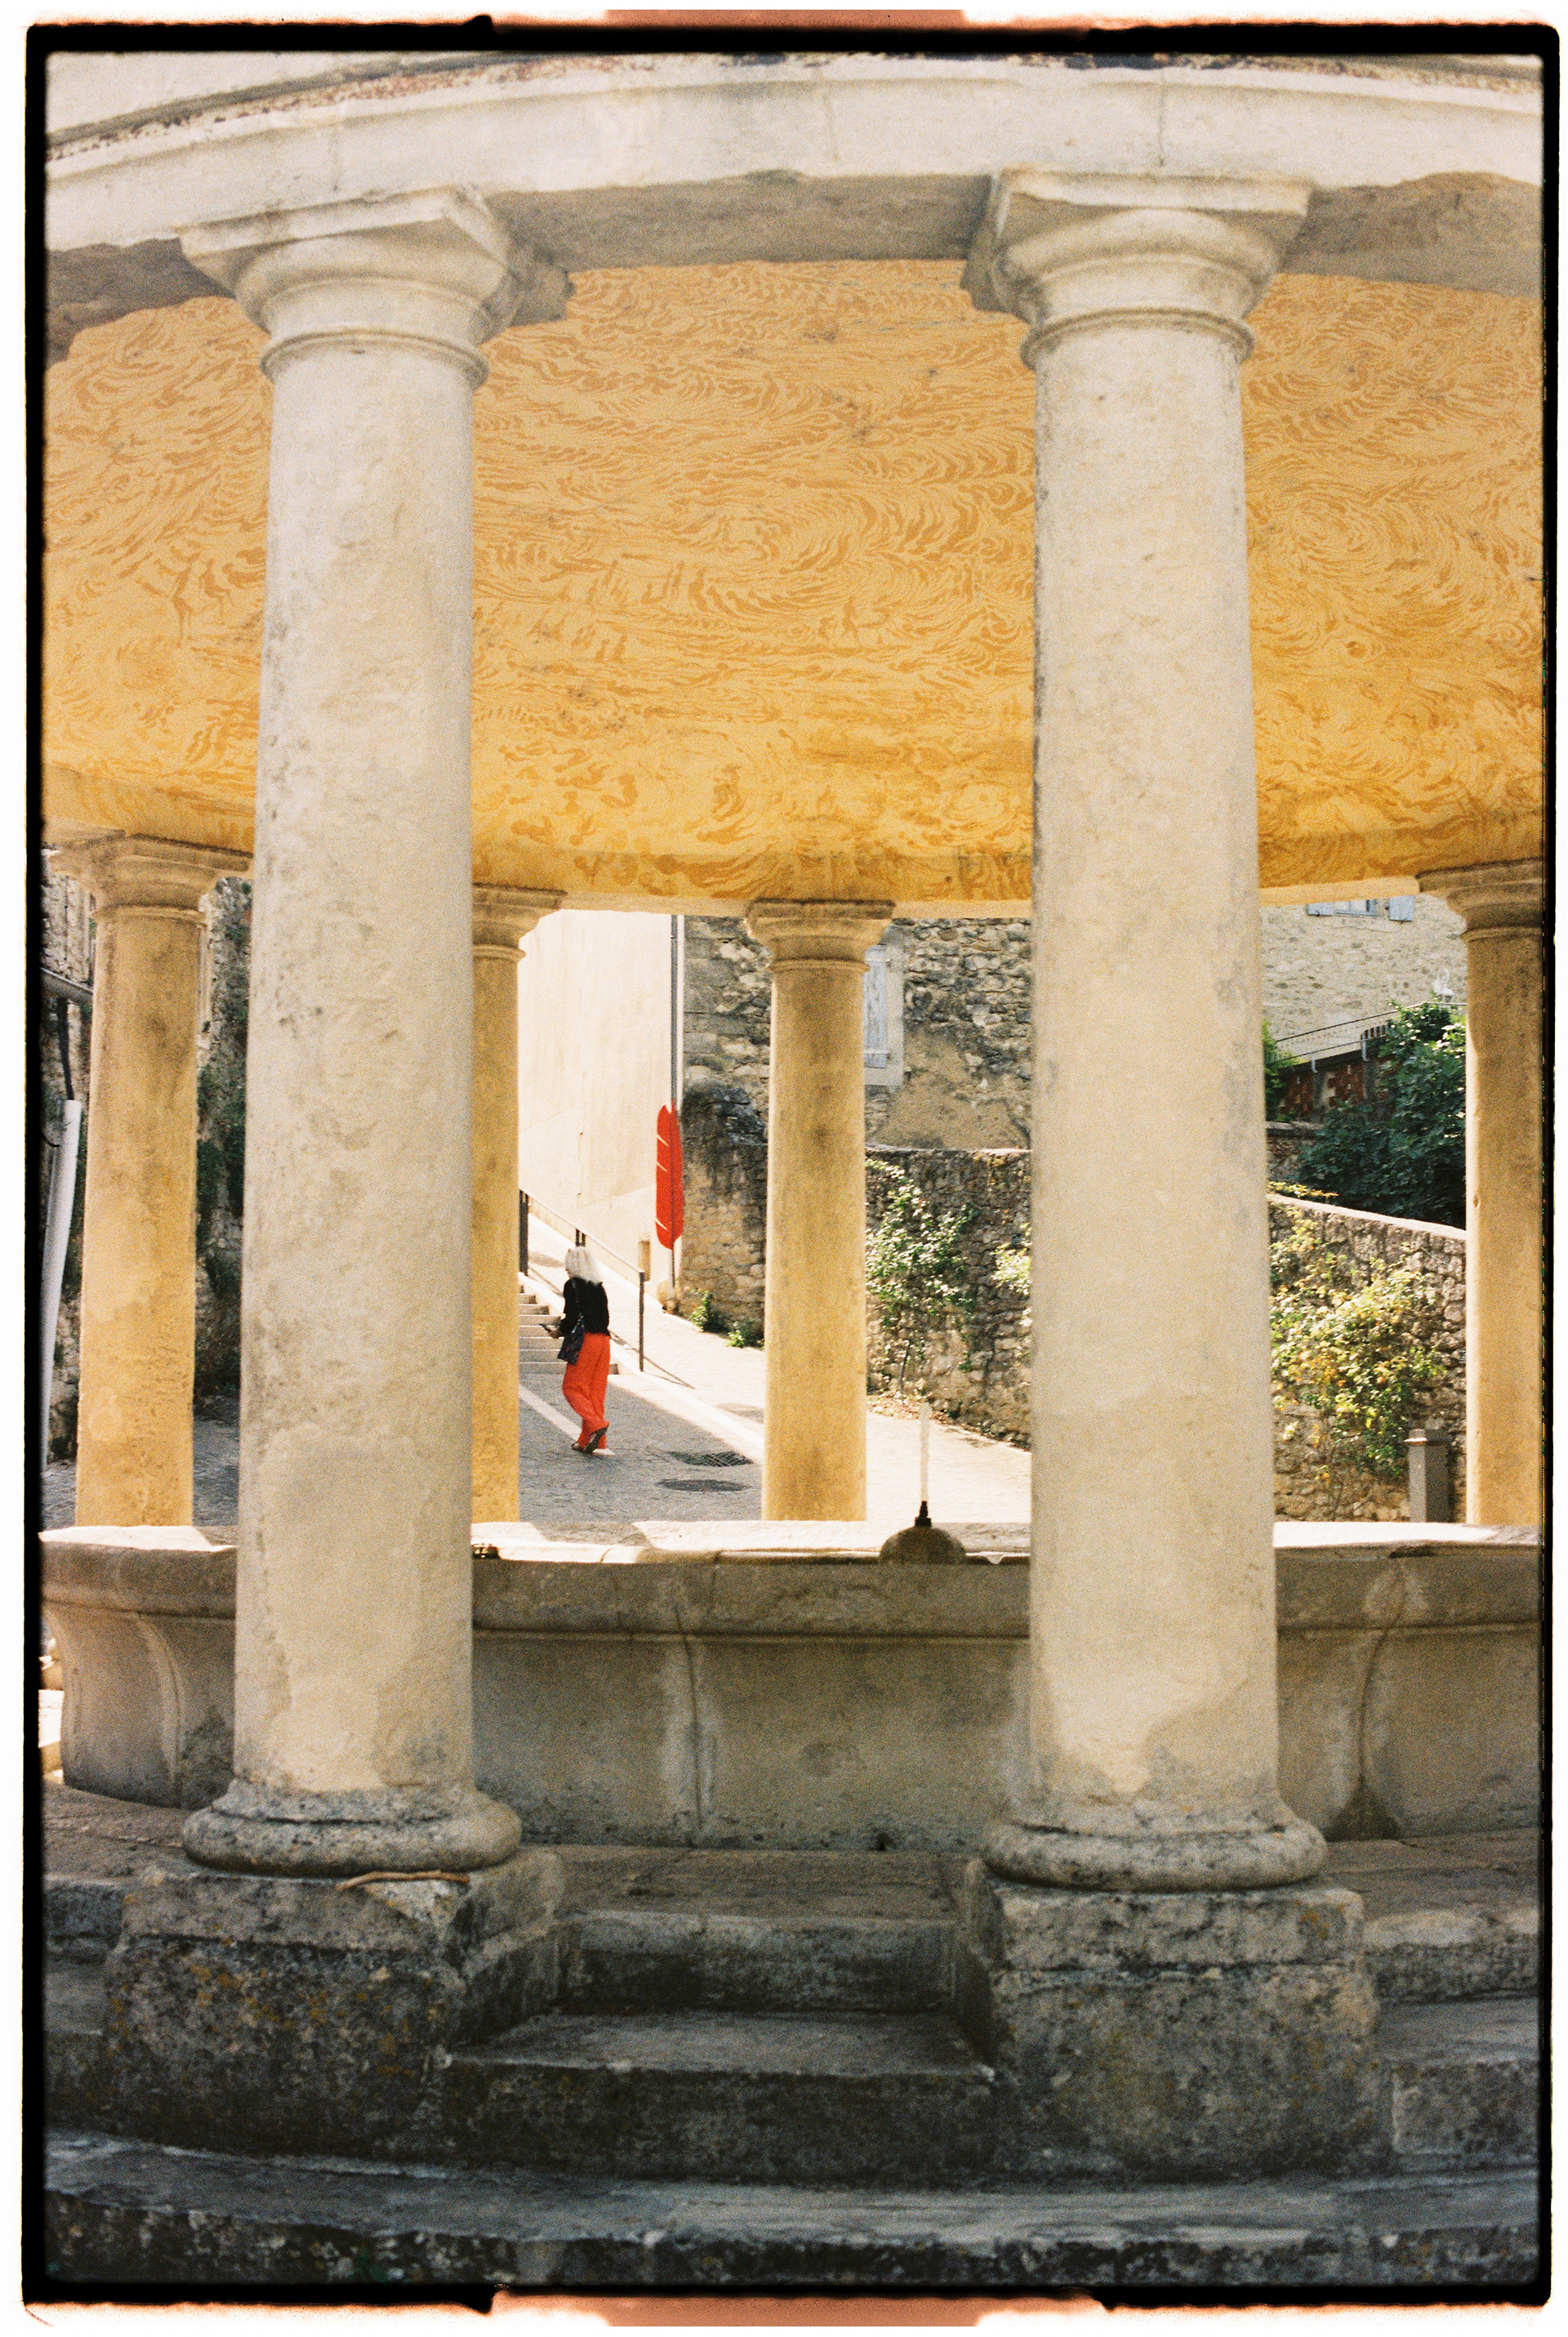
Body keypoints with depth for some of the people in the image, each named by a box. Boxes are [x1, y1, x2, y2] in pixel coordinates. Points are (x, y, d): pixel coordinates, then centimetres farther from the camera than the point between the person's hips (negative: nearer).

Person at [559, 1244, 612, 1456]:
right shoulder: (598, 1285, 14)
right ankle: (588, 1442, 11)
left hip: (585, 1341, -7)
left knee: (571, 1388, 1)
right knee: (595, 1390, 9)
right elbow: (605, 1317, 14)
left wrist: (561, 1331, 5)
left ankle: (596, 1425, -19)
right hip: (603, 1340, 7)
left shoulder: (573, 1285, -5)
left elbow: (572, 1316, -13)